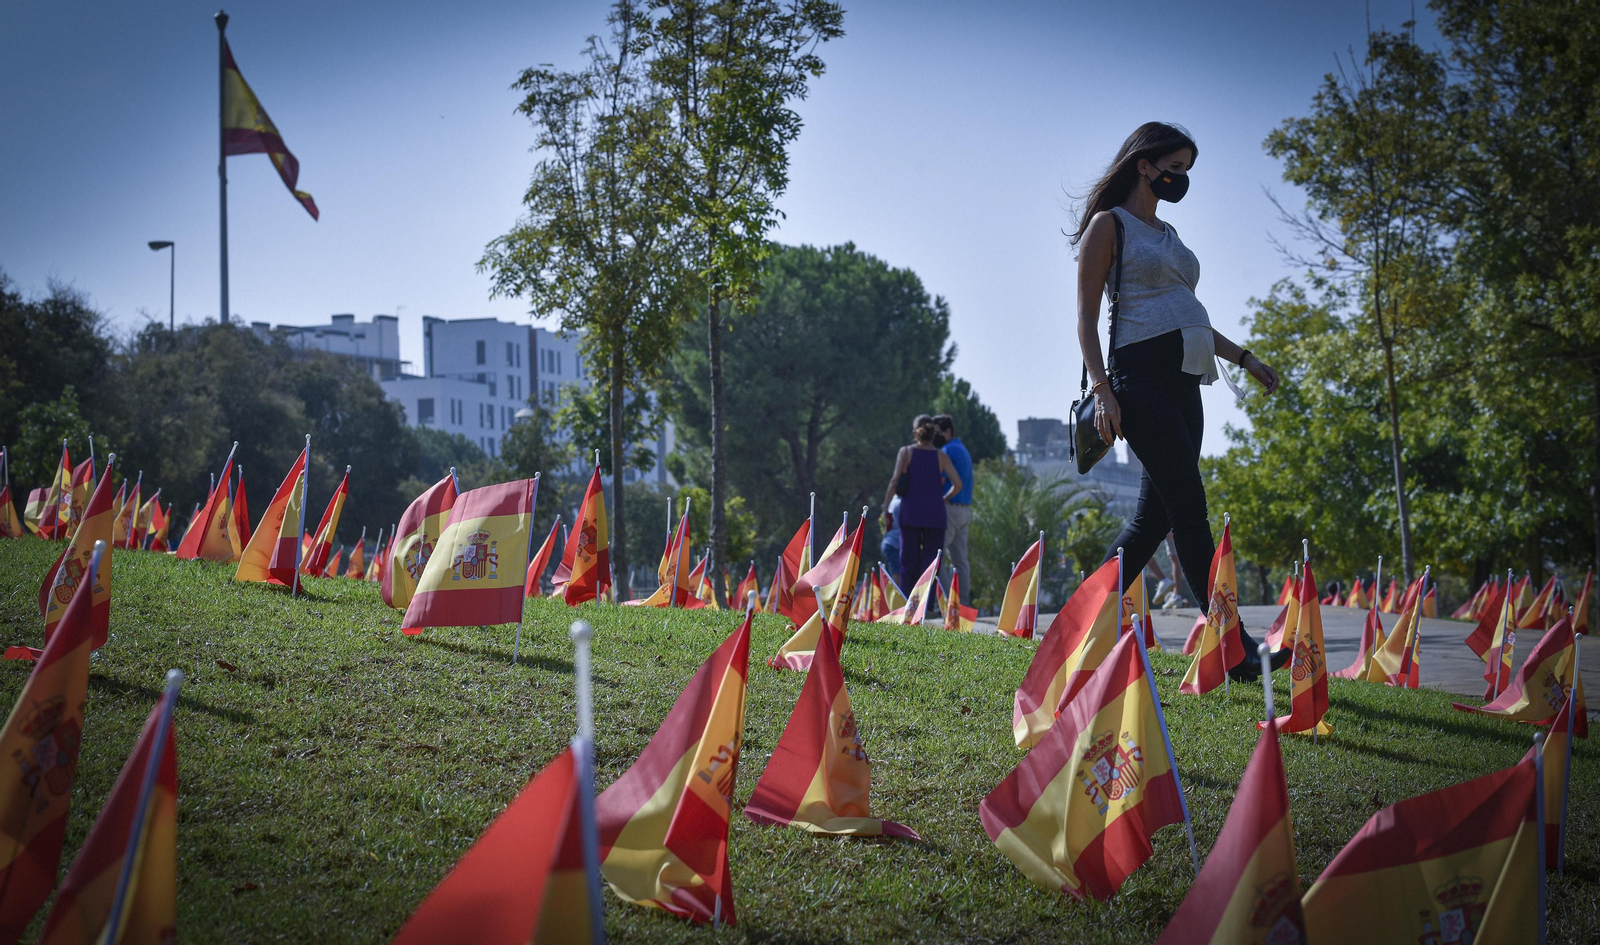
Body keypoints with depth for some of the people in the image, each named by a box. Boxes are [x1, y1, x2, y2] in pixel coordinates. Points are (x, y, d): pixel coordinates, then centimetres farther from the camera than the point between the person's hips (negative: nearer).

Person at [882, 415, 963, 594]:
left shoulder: (906, 452, 3)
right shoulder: (941, 457, 5)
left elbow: (895, 481, -6)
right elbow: (957, 484, -3)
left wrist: (885, 509, -2)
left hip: (910, 512, 0)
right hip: (934, 515, 0)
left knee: (909, 562, 5)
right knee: (930, 564, 3)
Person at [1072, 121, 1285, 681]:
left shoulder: (1167, 235, 24)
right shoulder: (1109, 225, 1)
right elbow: (1086, 315, -5)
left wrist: (1243, 358, 27)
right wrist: (1102, 388, -17)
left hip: (1183, 380, 9)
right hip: (1141, 374, -9)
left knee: (1155, 516, 4)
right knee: (1190, 509, -13)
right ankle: (1234, 650, -16)